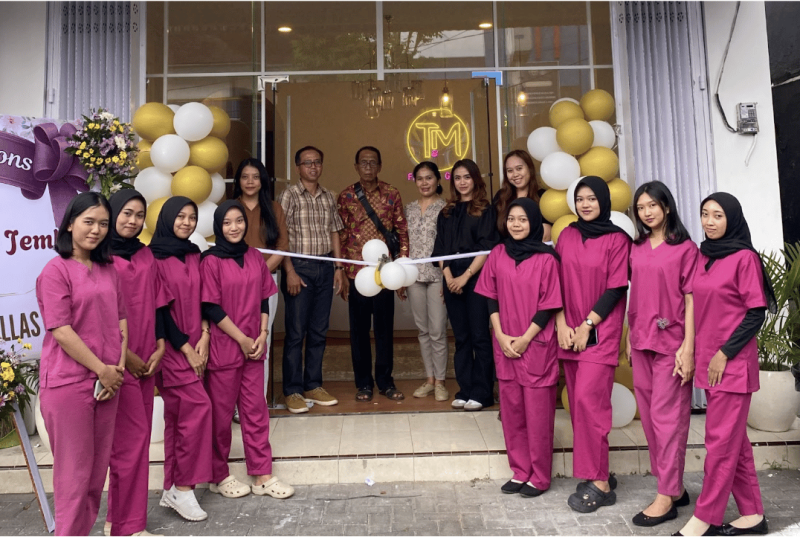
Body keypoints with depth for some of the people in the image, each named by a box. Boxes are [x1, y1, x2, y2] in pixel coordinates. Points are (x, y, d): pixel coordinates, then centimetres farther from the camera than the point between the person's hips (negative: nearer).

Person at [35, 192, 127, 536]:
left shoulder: (108, 271, 11)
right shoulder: (56, 270, -8)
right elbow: (60, 330, -14)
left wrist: (119, 367, -2)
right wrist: (102, 370, -13)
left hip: (108, 381, 6)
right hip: (69, 383, -6)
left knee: (98, 468, 14)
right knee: (74, 471, 4)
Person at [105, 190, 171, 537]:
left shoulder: (146, 256, 12)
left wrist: (160, 347, 3)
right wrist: (124, 355, -10)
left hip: (147, 359, 6)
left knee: (138, 436, 11)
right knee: (132, 437, -4)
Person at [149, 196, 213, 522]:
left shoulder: (194, 255, 12)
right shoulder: (155, 257, -8)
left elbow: (202, 300, 11)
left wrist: (204, 338, -3)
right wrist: (186, 348, -11)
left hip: (196, 345, 7)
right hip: (171, 346, -6)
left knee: (179, 415, 10)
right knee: (198, 408, -13)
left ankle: (172, 489, 19)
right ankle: (183, 488, 1)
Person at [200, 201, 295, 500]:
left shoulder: (254, 257, 7)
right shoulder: (211, 260, -8)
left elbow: (264, 299, 9)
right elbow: (211, 308, -12)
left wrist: (262, 335, -3)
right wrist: (242, 339, -12)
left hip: (253, 346, 5)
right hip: (223, 348, -5)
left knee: (256, 410, 10)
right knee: (221, 413, 8)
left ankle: (262, 475, 20)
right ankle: (218, 476, 25)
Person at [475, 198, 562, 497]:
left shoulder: (546, 258, -8)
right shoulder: (498, 254, 4)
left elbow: (548, 306, -8)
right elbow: (491, 298, 6)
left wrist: (524, 339, -11)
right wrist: (500, 335, -4)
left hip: (537, 346, -4)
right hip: (505, 345, 4)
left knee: (538, 413, 4)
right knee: (512, 411, 11)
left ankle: (539, 477, 19)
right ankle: (519, 472, 25)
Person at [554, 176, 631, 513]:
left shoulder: (617, 240, -3)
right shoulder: (566, 236, 10)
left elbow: (616, 289, -7)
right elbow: (556, 282, 8)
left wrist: (587, 326, -10)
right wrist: (562, 324, -2)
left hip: (600, 332, -5)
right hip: (568, 333, 5)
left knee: (588, 400, -13)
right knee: (578, 404, 6)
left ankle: (599, 483, -3)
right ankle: (598, 474, 18)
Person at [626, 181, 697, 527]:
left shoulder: (685, 248, -5)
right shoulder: (636, 248, 10)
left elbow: (691, 299, -8)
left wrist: (688, 346, -14)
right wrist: (630, 337, 11)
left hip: (671, 341, -6)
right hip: (641, 342, 6)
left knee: (667, 416, -1)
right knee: (649, 416, 11)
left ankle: (667, 497, 9)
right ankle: (674, 485, 26)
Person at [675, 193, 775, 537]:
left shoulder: (745, 257, -9)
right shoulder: (703, 256, 10)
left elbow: (757, 313, -11)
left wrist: (724, 353, -13)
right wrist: (698, 353, 10)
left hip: (732, 361, -7)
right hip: (707, 360, 7)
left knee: (721, 439, -1)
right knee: (734, 439, 13)